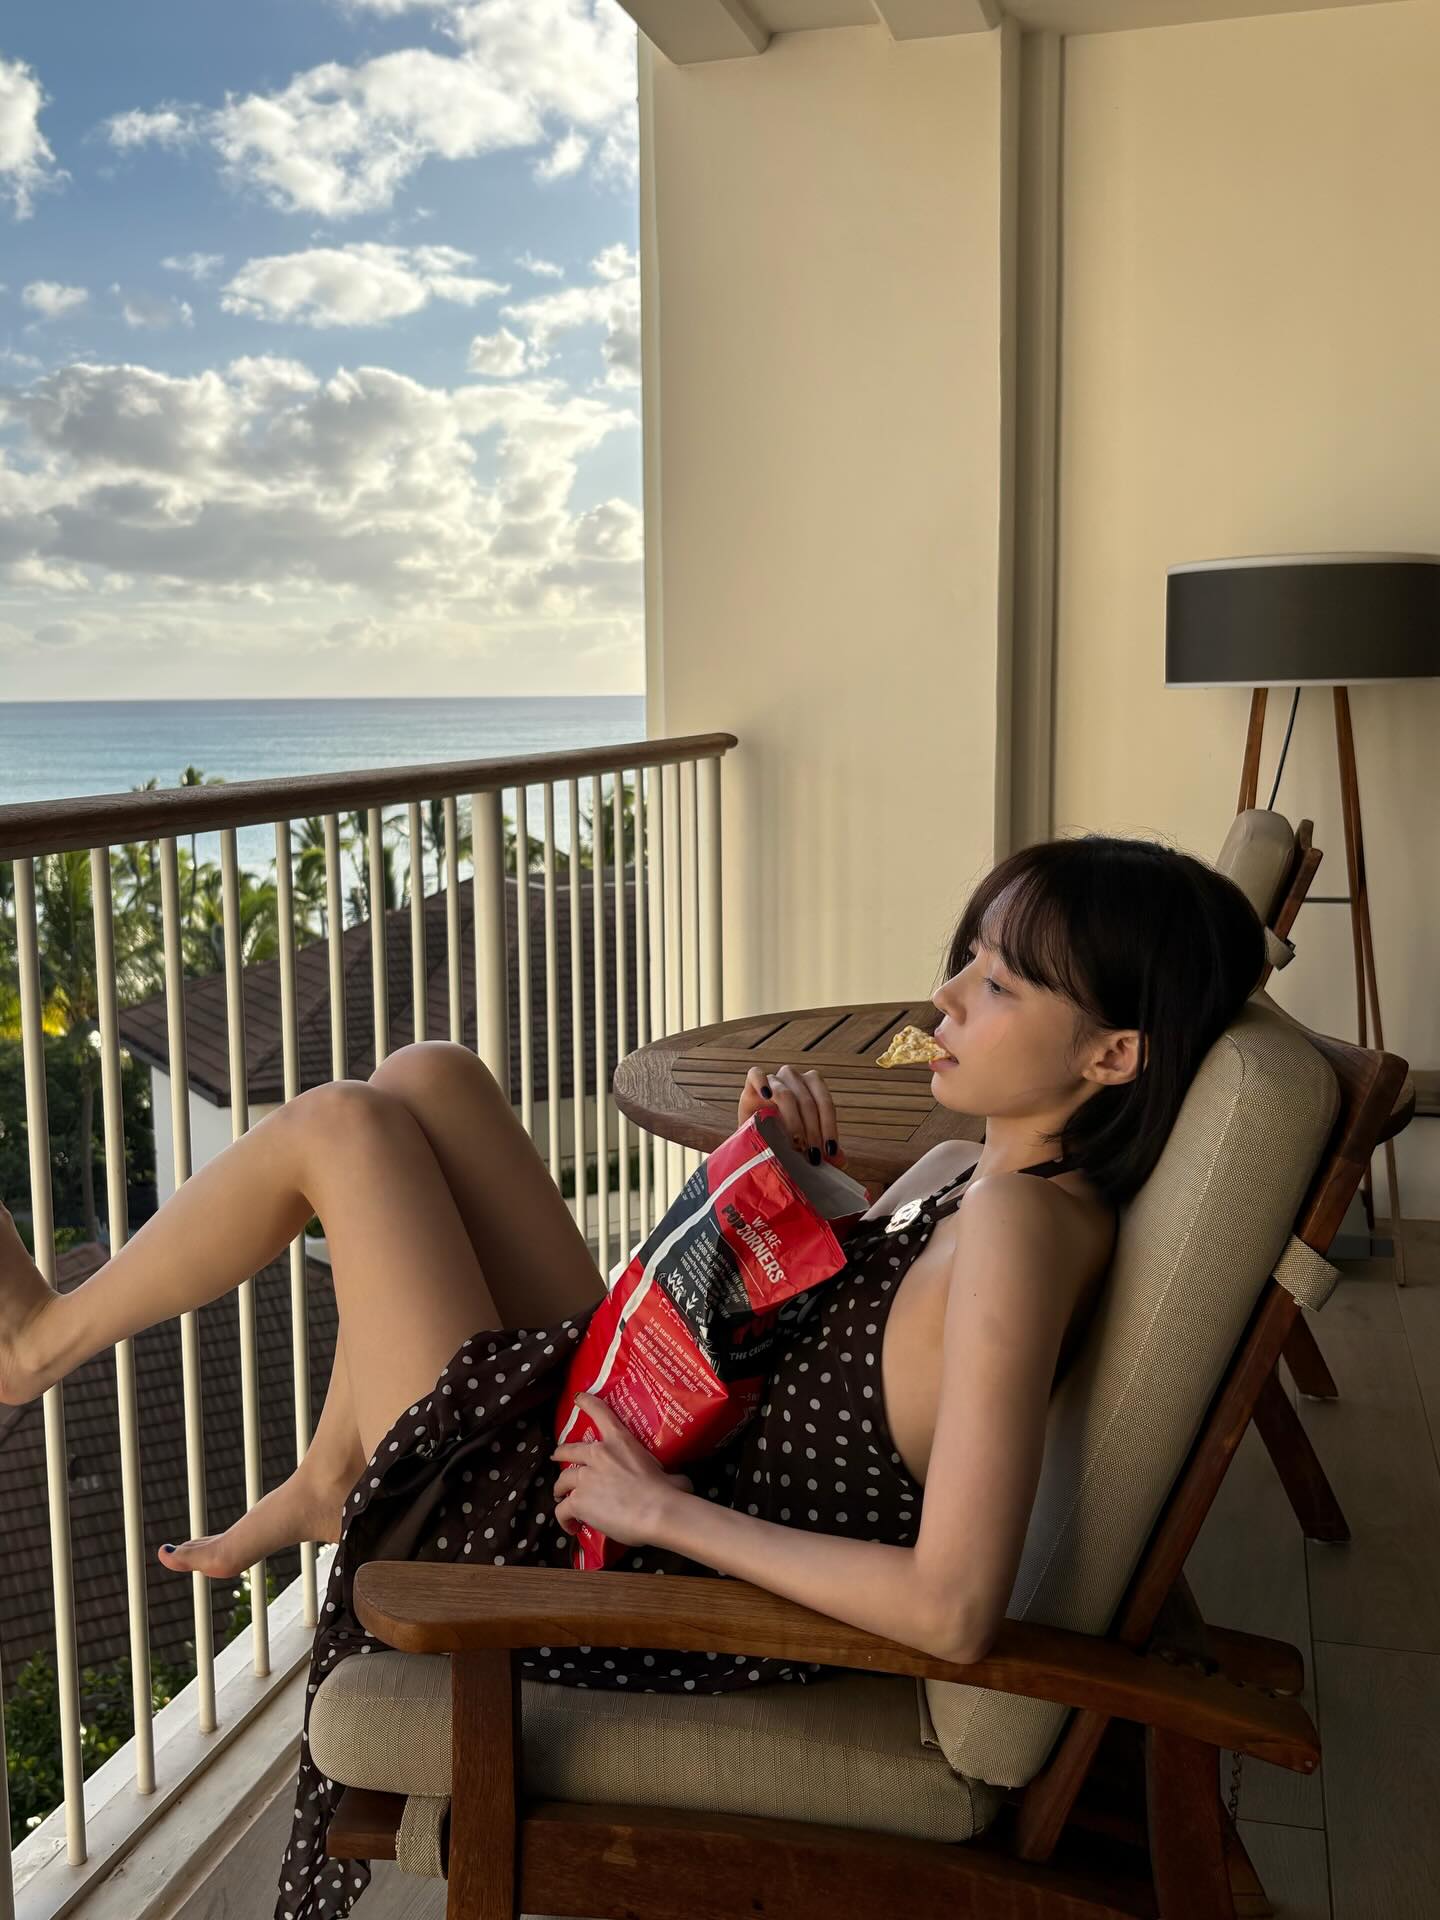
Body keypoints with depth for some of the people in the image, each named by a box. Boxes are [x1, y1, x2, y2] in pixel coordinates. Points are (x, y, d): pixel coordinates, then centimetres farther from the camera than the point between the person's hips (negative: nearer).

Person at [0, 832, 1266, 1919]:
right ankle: (328, 1480, 22)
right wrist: (812, 1168, -1)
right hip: (648, 1447, 8)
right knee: (430, 1081, 9)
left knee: (341, 1128, -4)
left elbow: (955, 1613, -32)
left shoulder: (1021, 1225, -27)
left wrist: (667, 1510, -24)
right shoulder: (984, 1162, -1)